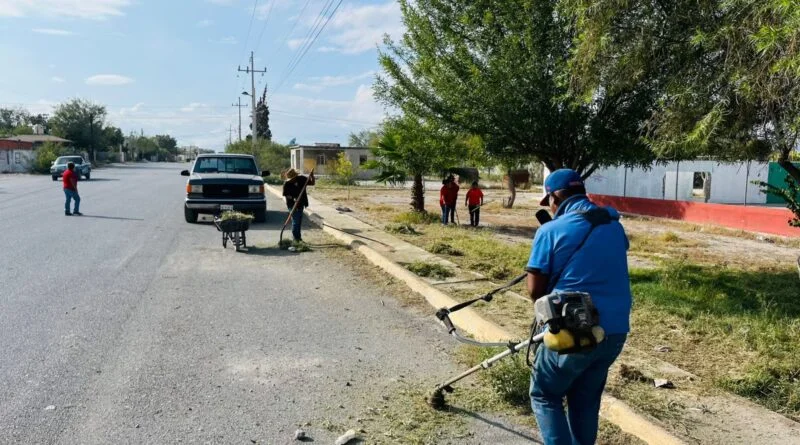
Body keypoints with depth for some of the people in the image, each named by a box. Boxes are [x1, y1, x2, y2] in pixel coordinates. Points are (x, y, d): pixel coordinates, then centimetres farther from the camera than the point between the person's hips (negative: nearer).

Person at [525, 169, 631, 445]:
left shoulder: (551, 231, -11)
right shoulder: (614, 225, 8)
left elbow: (535, 291, -9)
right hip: (615, 330, 6)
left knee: (544, 395, 13)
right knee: (586, 399, 20)